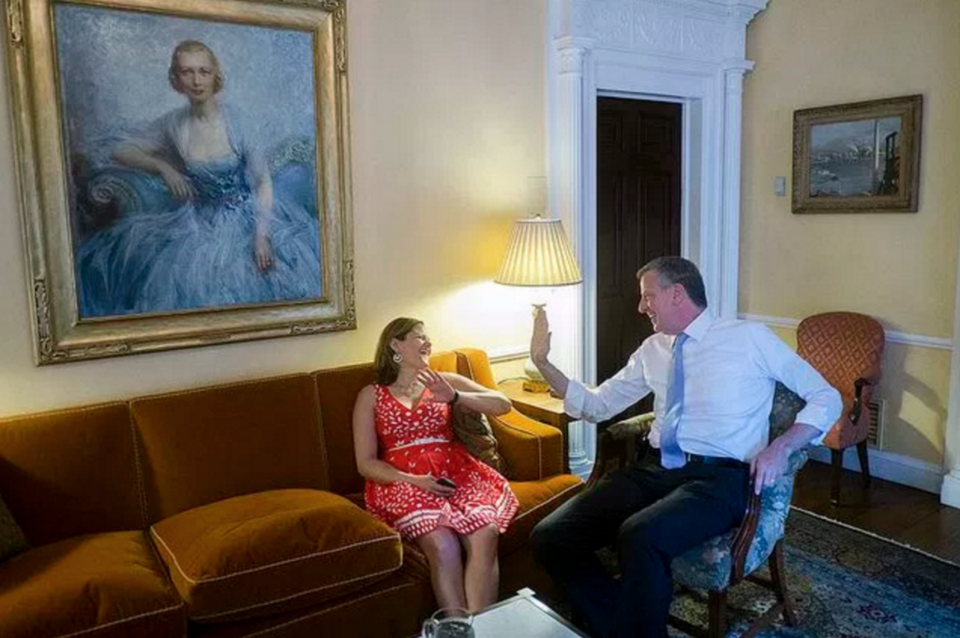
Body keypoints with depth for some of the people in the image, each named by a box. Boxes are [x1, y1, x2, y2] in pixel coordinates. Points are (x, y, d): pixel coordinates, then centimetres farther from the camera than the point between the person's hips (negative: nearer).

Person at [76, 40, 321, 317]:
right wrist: (162, 166, -12)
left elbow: (263, 178, -11)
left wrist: (261, 233, -19)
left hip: (249, 216, -2)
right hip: (200, 223, 2)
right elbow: (121, 152, 5)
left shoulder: (236, 118, -13)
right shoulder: (173, 124, -5)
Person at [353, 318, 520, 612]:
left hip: (455, 473, 2)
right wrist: (413, 480, -13)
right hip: (403, 482, -2)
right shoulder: (371, 396, 11)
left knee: (485, 535, -29)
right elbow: (366, 463, 4)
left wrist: (455, 397, -12)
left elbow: (503, 405, 5)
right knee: (443, 546, -32)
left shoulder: (445, 381, 16)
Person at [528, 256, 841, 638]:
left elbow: (827, 398, 5)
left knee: (639, 536, -36)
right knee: (550, 536, -14)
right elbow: (597, 405, 23)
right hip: (653, 470, 6)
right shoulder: (652, 349, 18)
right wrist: (543, 362, 12)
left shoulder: (750, 338, 4)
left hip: (719, 477, -5)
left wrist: (781, 447, -13)